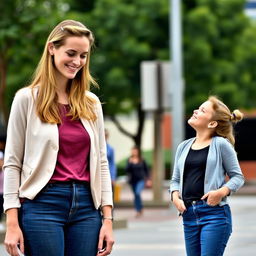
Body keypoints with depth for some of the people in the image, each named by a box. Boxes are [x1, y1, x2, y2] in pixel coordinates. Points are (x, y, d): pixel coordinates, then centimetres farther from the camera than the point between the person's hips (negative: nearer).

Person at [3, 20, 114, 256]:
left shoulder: (91, 104, 12)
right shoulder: (27, 99, 0)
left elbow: (101, 161, 13)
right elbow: (12, 163, -2)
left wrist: (107, 218, 5)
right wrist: (12, 223, -9)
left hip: (86, 206, 4)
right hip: (43, 204, -4)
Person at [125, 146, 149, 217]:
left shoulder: (142, 160, -1)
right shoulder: (130, 160, 3)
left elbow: (146, 169, 8)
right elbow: (126, 170, -4)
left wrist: (147, 179, 5)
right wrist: (130, 163, -17)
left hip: (141, 180, -3)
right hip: (133, 180, 3)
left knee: (138, 192, -23)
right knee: (135, 195, 8)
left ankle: (140, 208, -8)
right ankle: (138, 211, 19)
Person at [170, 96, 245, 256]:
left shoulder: (221, 145, -3)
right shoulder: (184, 147, 13)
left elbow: (238, 176, 0)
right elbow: (176, 179, 19)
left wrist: (221, 192, -17)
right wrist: (175, 196, -2)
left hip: (214, 213, -6)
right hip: (189, 214, 6)